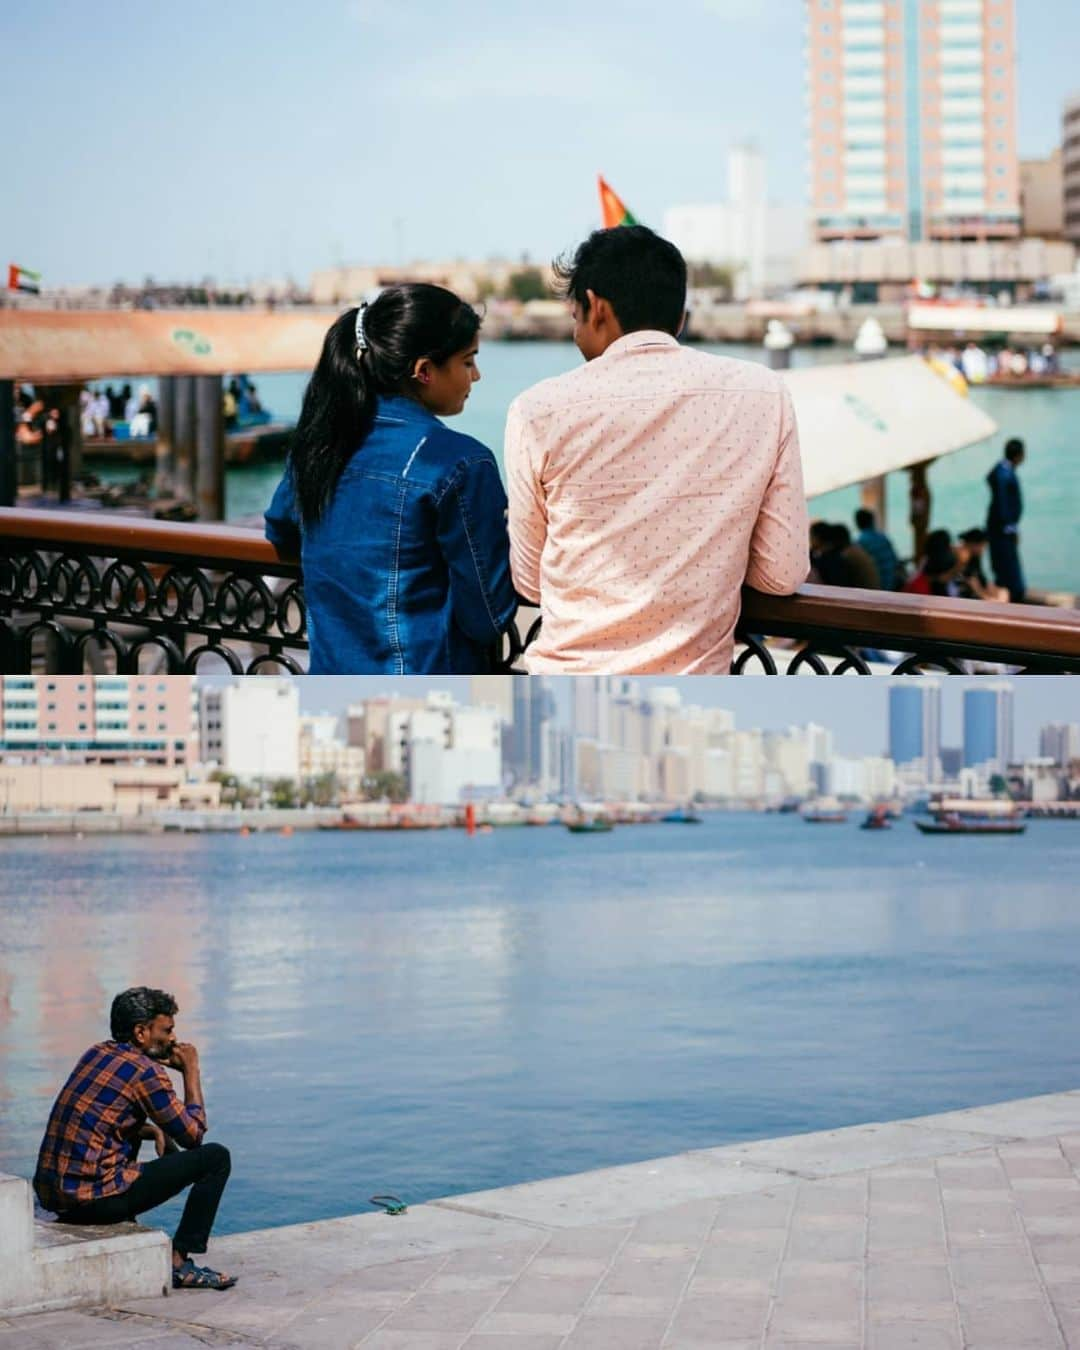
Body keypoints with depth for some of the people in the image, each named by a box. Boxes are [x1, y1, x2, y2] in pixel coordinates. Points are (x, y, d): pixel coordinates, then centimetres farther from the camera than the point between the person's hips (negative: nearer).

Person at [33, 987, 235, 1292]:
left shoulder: (97, 1053, 13)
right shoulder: (145, 1072, -11)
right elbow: (193, 1135, -2)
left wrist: (153, 1131, 12)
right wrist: (191, 1071, 7)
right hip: (96, 1198, -9)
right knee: (216, 1157, -2)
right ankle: (180, 1262, -2)